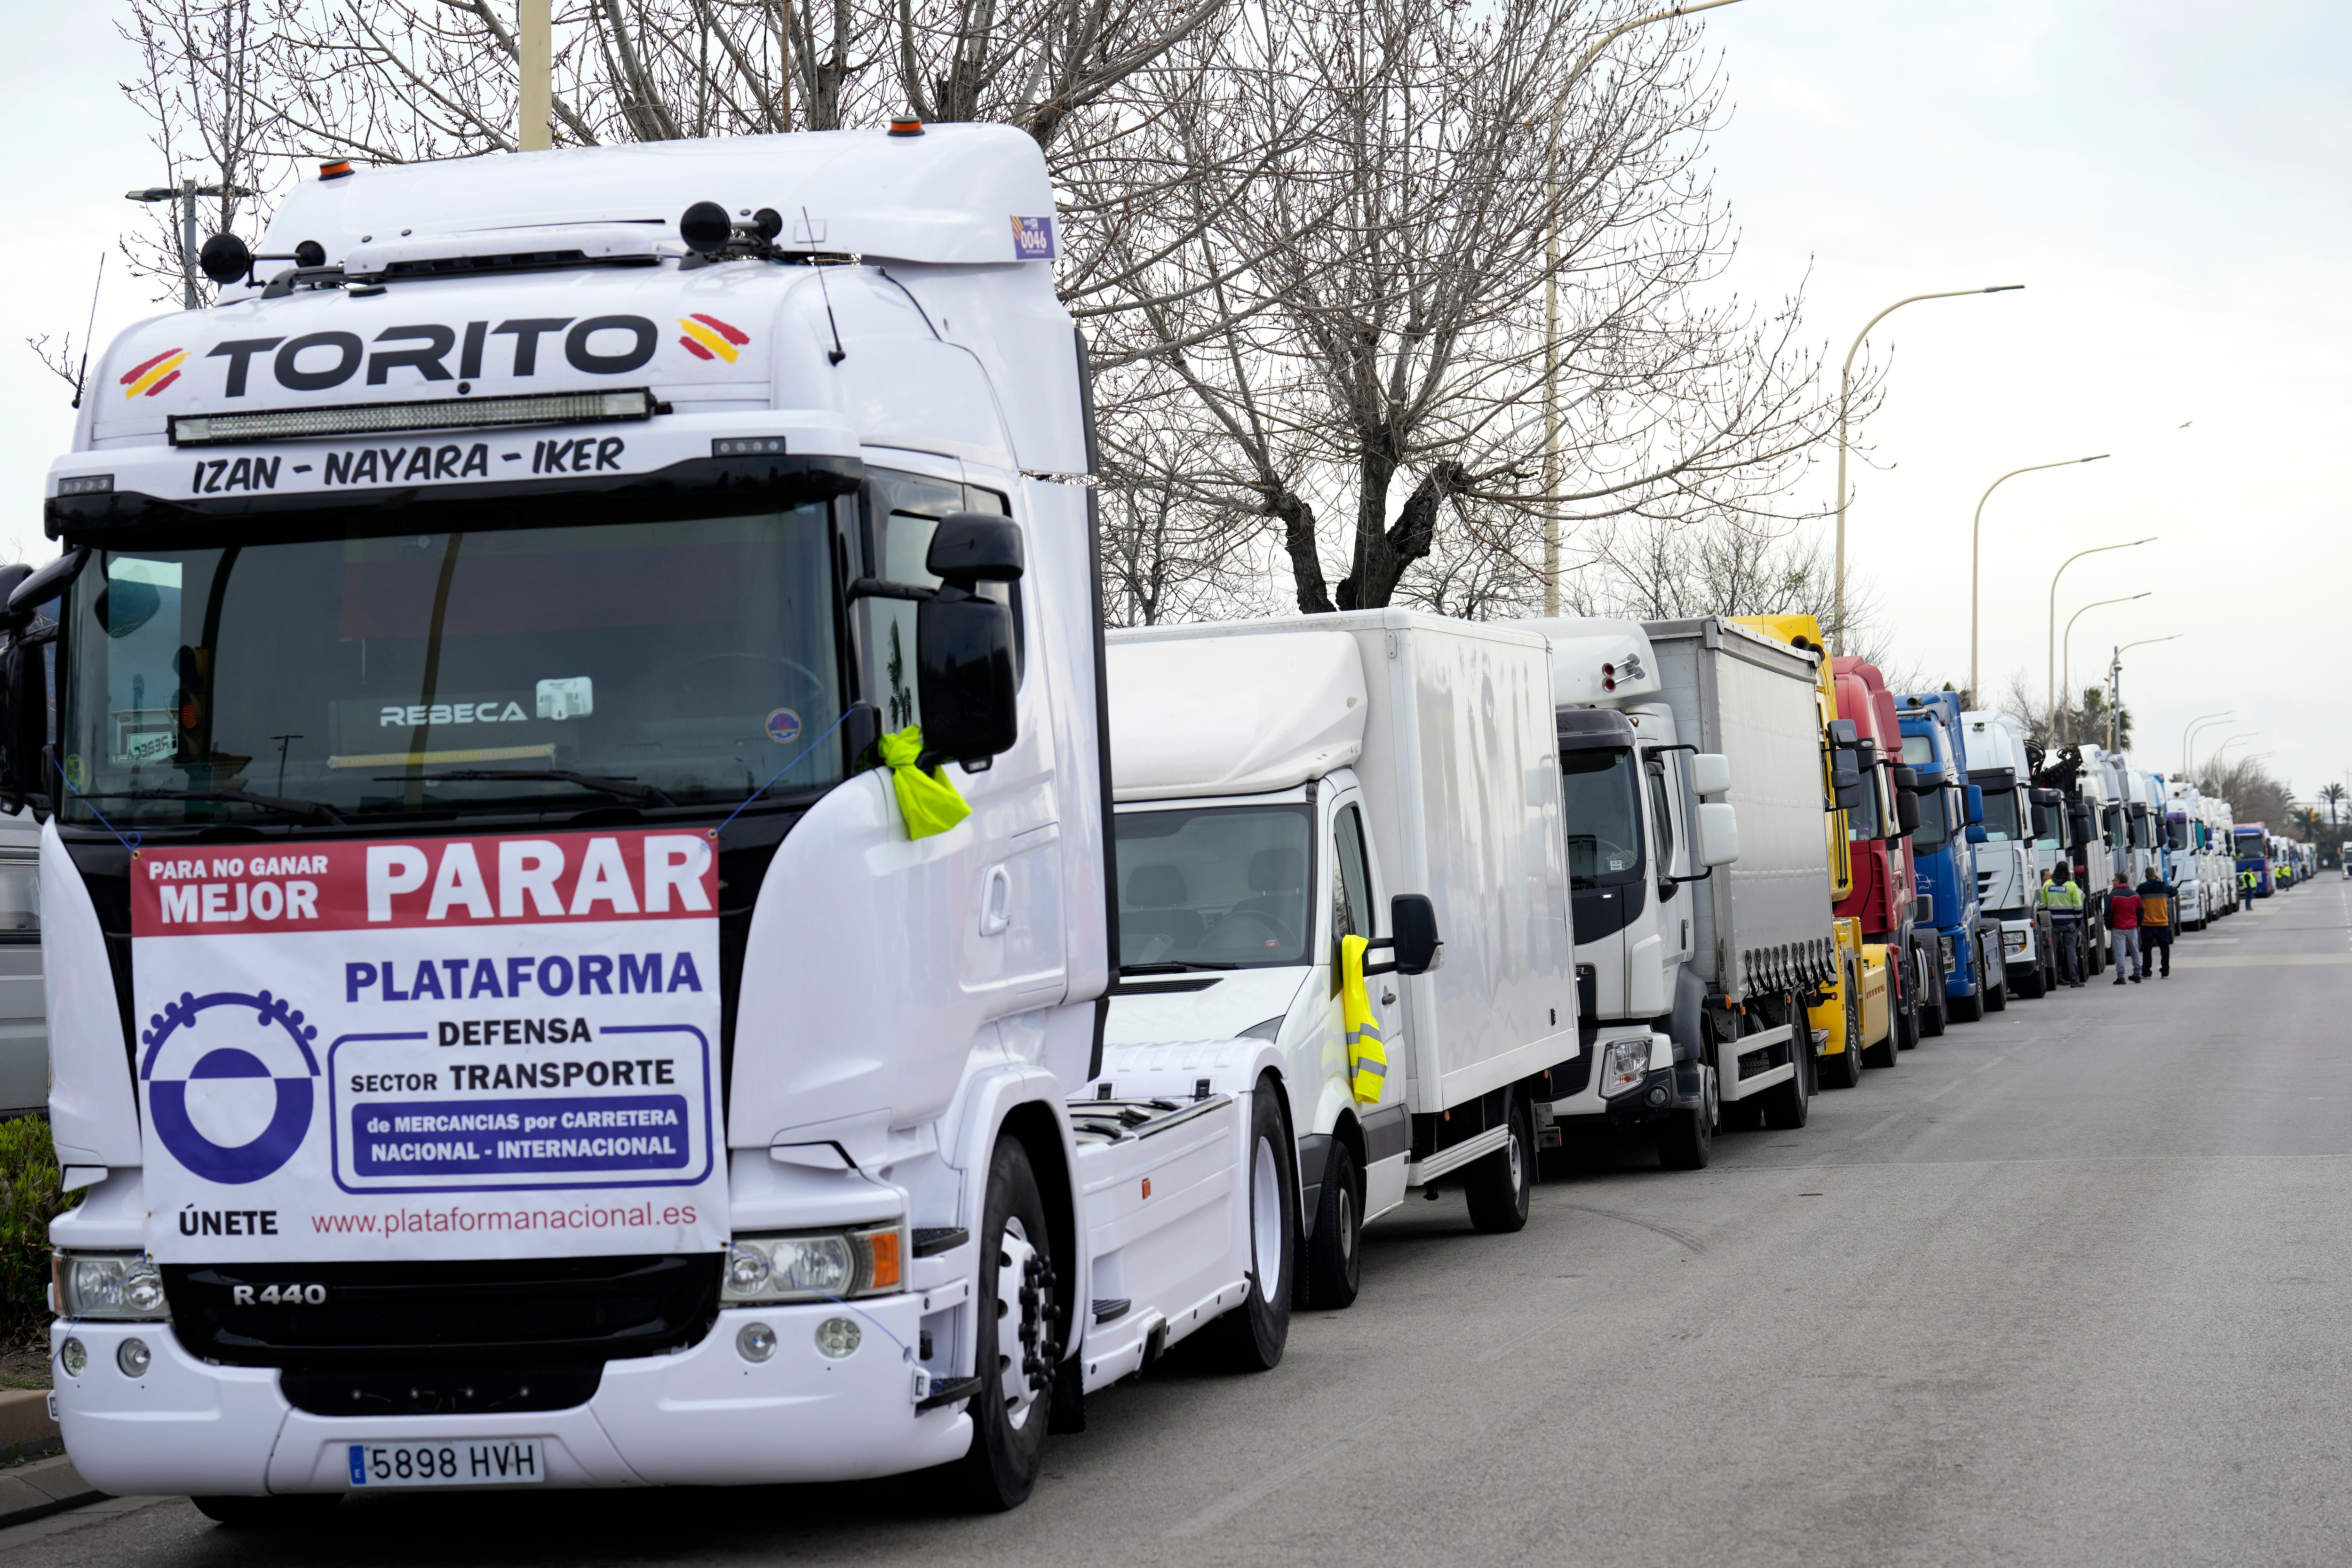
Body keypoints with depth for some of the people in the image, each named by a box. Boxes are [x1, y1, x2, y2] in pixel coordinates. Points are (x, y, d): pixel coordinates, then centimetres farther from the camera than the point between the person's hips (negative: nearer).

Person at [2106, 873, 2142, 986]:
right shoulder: (2135, 895, 6)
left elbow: (2109, 914, -9)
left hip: (2119, 928, -5)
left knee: (2120, 953, -5)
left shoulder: (2113, 896, -10)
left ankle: (2121, 977, -9)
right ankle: (2137, 975, 20)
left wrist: (2109, 927, 3)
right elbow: (2140, 912, 13)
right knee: (2135, 952, 15)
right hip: (2133, 928, 5)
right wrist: (2138, 925, 22)